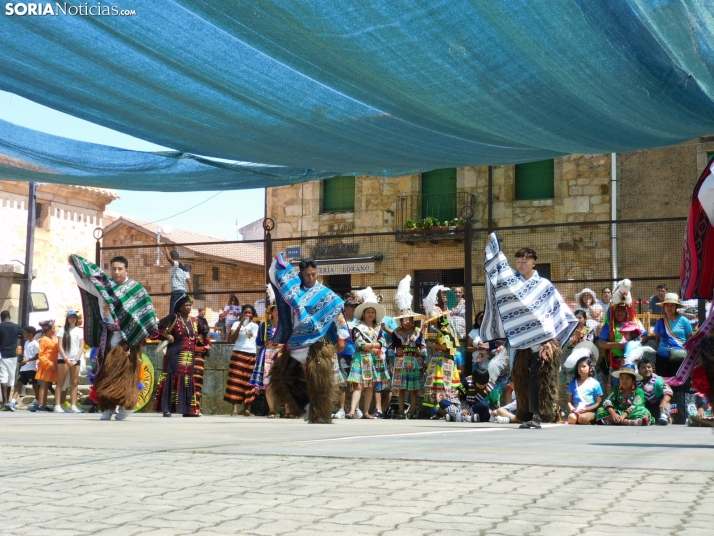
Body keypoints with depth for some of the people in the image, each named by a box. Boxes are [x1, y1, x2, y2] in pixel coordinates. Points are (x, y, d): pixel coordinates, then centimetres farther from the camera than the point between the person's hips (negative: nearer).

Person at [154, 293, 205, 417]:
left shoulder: (194, 321, 13)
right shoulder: (174, 317, -4)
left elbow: (204, 332, 29)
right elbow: (158, 326, -14)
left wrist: (197, 338, 14)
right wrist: (168, 336, -11)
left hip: (189, 356, 6)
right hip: (175, 354, -6)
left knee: (187, 380, 7)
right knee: (172, 379, -8)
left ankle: (188, 409, 11)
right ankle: (166, 409, -7)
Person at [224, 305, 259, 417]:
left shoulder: (255, 326, 16)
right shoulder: (236, 323, 4)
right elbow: (232, 339, -10)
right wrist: (240, 324, -15)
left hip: (252, 355, 4)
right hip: (239, 354, -4)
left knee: (249, 382, 2)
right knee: (236, 381, -11)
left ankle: (246, 409, 6)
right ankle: (235, 409, -14)